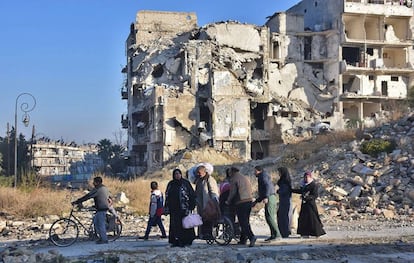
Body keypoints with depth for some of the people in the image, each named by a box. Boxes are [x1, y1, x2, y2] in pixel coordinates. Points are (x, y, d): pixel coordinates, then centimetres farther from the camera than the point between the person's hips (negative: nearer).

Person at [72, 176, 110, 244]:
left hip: (101, 209, -10)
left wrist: (77, 202, -15)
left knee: (101, 224, -2)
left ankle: (104, 239, 5)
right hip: (105, 207, 10)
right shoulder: (104, 188, 14)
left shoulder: (97, 189, -15)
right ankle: (102, 237, 19)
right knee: (95, 221, 17)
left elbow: (87, 196, -17)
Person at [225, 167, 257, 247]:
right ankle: (243, 239, 19)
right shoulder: (245, 178, 20)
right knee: (246, 221, 13)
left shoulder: (234, 179, -3)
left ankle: (251, 236, -23)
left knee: (243, 222, -7)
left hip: (241, 202, -8)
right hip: (249, 200, 8)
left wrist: (228, 201, 5)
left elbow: (232, 192, -8)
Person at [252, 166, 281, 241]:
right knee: (271, 218, 8)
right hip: (271, 199, 10)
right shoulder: (262, 178, 29)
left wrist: (266, 197, -27)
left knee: (269, 217, -13)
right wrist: (256, 201, 31)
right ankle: (273, 235, 7)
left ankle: (277, 234, -17)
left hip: (270, 198, -10)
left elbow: (268, 186, -18)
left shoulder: (263, 175, -1)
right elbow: (262, 193, 33)